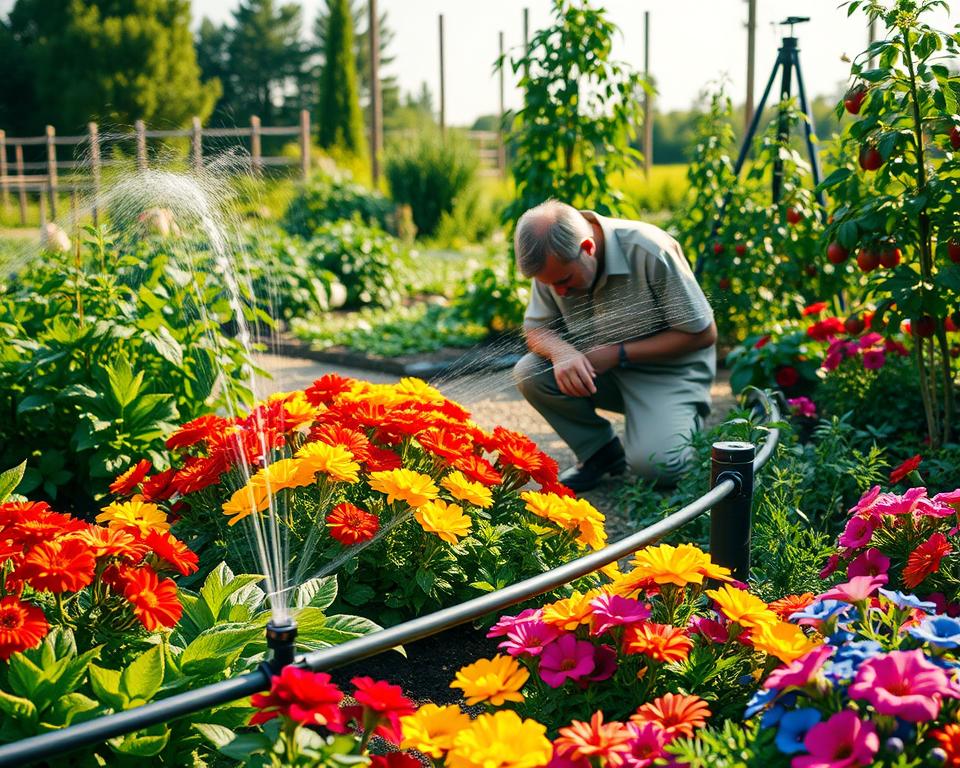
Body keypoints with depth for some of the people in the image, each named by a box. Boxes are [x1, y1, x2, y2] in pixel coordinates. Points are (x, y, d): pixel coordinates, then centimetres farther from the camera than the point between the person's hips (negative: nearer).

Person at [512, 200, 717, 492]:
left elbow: (702, 334, -19)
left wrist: (620, 353, -25)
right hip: (599, 369, 5)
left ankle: (687, 424, 8)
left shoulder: (651, 252, -27)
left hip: (667, 370, -5)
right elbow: (536, 328, -1)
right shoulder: (551, 262, -11)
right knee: (529, 373, -19)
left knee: (653, 463, -28)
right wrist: (560, 350, -26)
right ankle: (599, 451, 1)